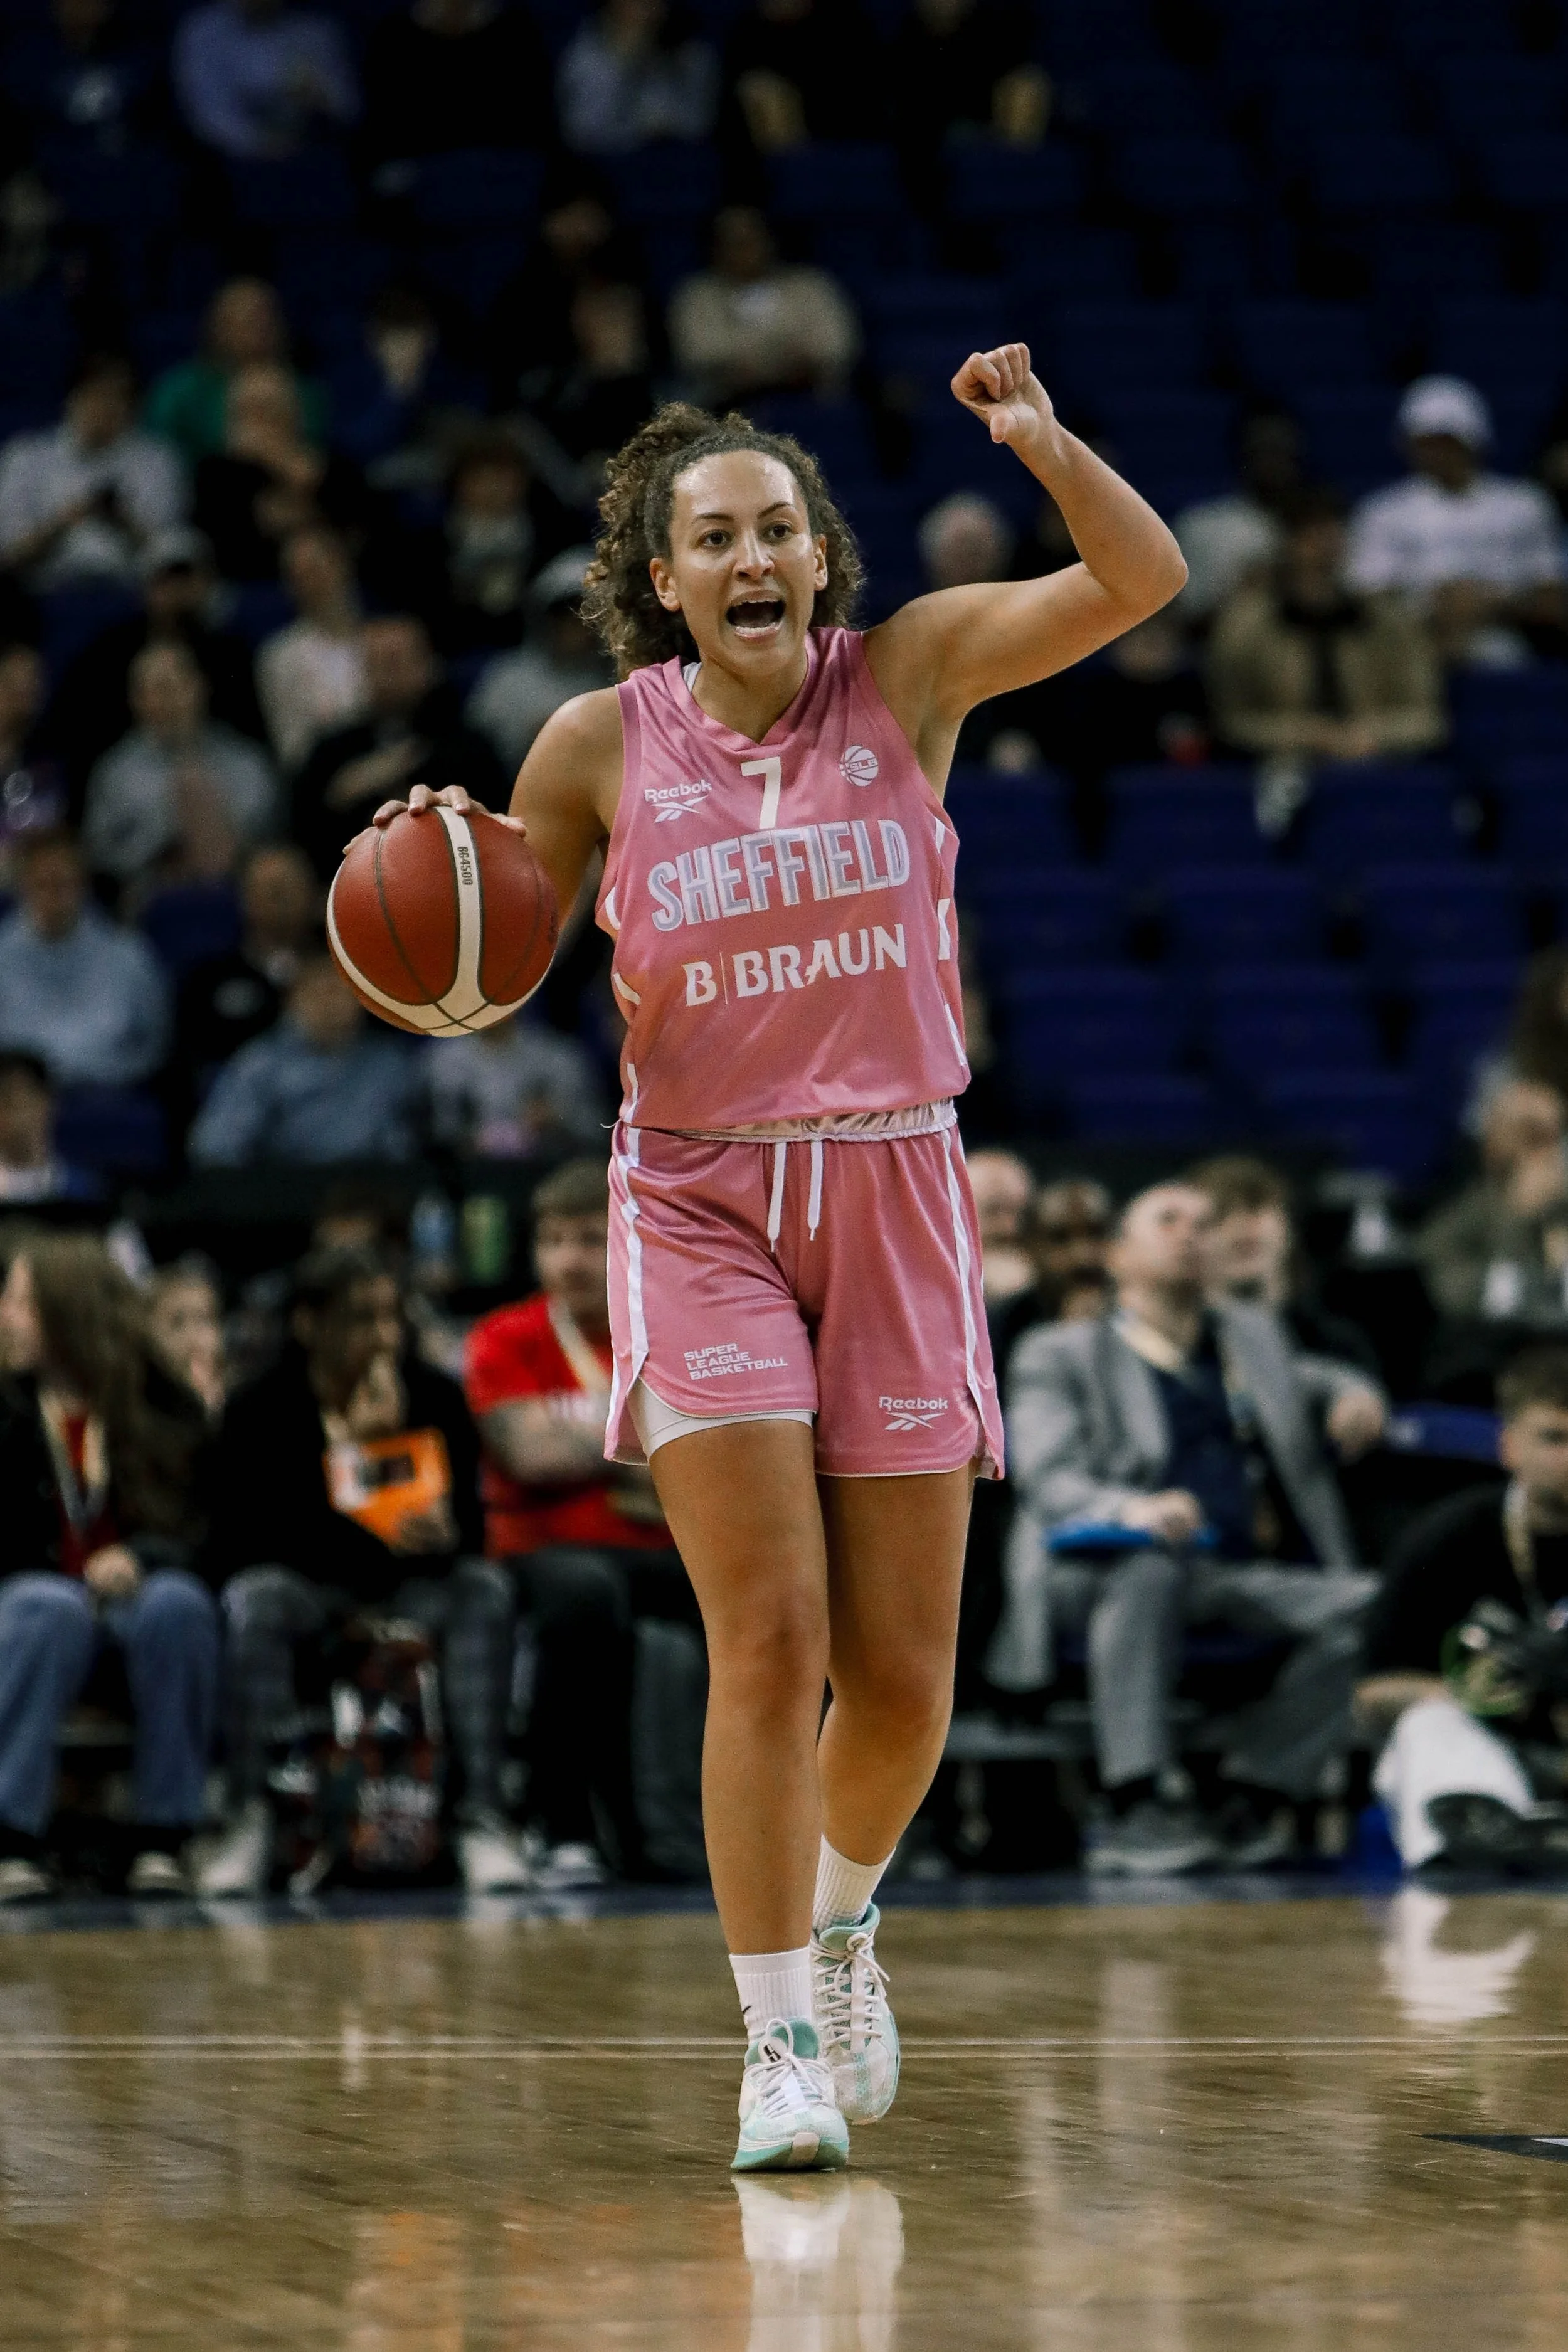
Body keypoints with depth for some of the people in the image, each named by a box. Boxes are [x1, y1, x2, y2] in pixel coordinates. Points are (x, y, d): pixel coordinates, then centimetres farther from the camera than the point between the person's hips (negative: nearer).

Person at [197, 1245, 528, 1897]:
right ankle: (247, 1820, -35)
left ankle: (482, 1816, -34)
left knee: (484, 1589, -28)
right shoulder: (259, 1410, -5)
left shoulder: (435, 1397, 1)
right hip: (306, 1588, -2)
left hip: (412, 1586, 2)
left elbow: (471, 1530, -2)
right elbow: (233, 1547, -13)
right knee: (253, 1598, -34)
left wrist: (444, 1537, -30)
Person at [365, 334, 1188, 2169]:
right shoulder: (602, 743, -2)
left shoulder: (907, 675, -2)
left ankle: (839, 1915, 35)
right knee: (770, 1640, -13)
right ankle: (780, 2048, -4)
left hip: (894, 1196, 1)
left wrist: (1045, 443, -30)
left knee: (903, 1673, 3)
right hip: (701, 1197, -1)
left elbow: (1141, 582, -12)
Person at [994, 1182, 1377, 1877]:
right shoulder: (1058, 1355, 13)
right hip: (1102, 1573, -4)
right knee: (1147, 1566, -40)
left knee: (1372, 1608, -24)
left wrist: (1353, 1397, 12)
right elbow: (1046, 1480, -3)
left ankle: (1252, 1794, -20)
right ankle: (1135, 1807, -42)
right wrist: (1135, 1509, -26)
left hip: (1246, 1577, 4)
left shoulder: (1253, 1335, 29)